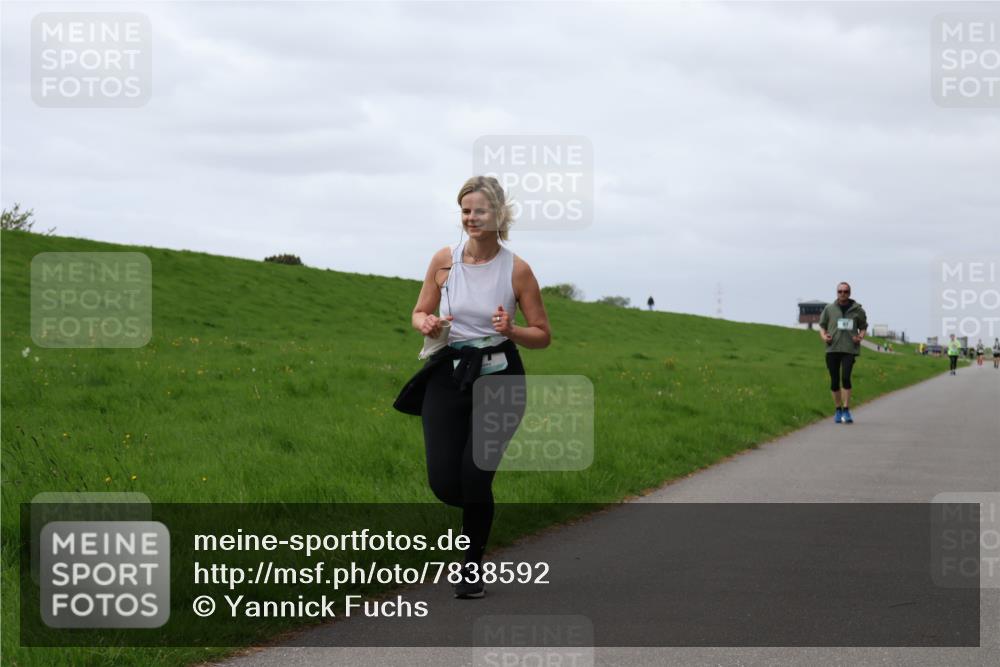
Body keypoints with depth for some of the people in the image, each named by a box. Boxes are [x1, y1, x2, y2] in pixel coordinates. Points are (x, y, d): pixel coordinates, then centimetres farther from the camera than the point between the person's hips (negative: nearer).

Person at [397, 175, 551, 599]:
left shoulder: (517, 270, -5)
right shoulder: (444, 261, -1)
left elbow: (543, 336, 2)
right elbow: (420, 313, 12)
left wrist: (511, 331, -18)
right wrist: (427, 324, -12)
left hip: (498, 377, -2)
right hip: (447, 375, 2)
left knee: (474, 474, -14)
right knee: (444, 485, -6)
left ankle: (473, 567, 8)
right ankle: (479, 508, 33)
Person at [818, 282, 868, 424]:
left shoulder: (857, 310, 5)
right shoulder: (829, 309, 7)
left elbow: (863, 327, 14)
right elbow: (822, 325, 14)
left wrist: (860, 336, -6)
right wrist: (824, 336, -5)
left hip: (849, 348, -2)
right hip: (832, 348, 2)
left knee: (845, 377, -17)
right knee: (834, 381, 5)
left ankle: (846, 410, -11)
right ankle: (838, 410, 19)